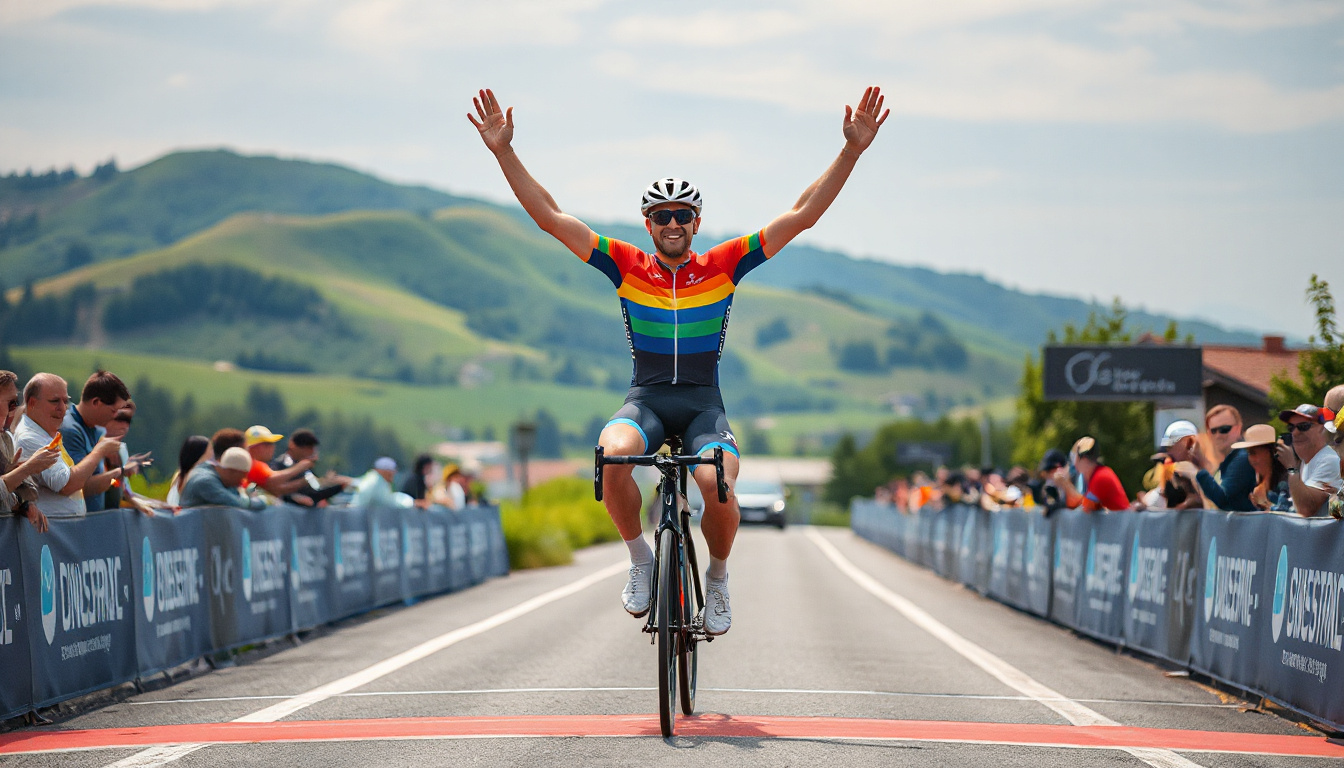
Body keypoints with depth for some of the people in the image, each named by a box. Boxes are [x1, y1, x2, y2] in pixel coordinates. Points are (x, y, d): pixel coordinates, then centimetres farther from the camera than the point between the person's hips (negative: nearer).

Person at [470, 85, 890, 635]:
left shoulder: (722, 267, 1)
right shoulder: (628, 267, 2)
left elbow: (803, 215, -3)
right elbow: (549, 217, -2)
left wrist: (853, 149, -11)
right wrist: (504, 151, -11)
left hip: (703, 404, 0)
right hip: (645, 399, 0)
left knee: (717, 485, -31)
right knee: (613, 455, -35)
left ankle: (717, 577, 2)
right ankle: (640, 560, -9)